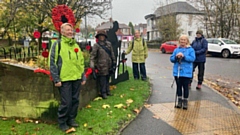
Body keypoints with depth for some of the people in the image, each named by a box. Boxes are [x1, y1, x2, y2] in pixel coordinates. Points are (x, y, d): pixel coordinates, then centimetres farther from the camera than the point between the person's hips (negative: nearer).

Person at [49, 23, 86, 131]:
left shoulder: (76, 45, 14)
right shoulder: (57, 44, -4)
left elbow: (81, 62, 17)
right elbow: (52, 63, -8)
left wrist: (83, 77, 12)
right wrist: (56, 79, -12)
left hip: (76, 78, 6)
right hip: (64, 79, -5)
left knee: (75, 100, 12)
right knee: (66, 102, -2)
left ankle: (71, 119, 29)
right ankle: (62, 122, 18)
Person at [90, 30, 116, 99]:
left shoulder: (108, 44, 10)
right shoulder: (96, 45, -5)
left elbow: (112, 54, 16)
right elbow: (92, 55, -12)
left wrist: (114, 62, 16)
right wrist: (92, 64, -24)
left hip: (109, 65, 5)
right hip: (101, 66, -5)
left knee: (107, 78, 15)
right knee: (102, 79, -2)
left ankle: (107, 91, 27)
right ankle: (103, 93, 8)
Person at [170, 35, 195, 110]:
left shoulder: (190, 49, 2)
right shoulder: (176, 50, 10)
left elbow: (192, 58, -11)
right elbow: (171, 59, 6)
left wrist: (184, 56, -21)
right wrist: (176, 57, -14)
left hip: (186, 72, -3)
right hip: (177, 71, 3)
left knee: (185, 87, 1)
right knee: (179, 86, 10)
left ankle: (185, 102, 14)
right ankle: (179, 101, 21)